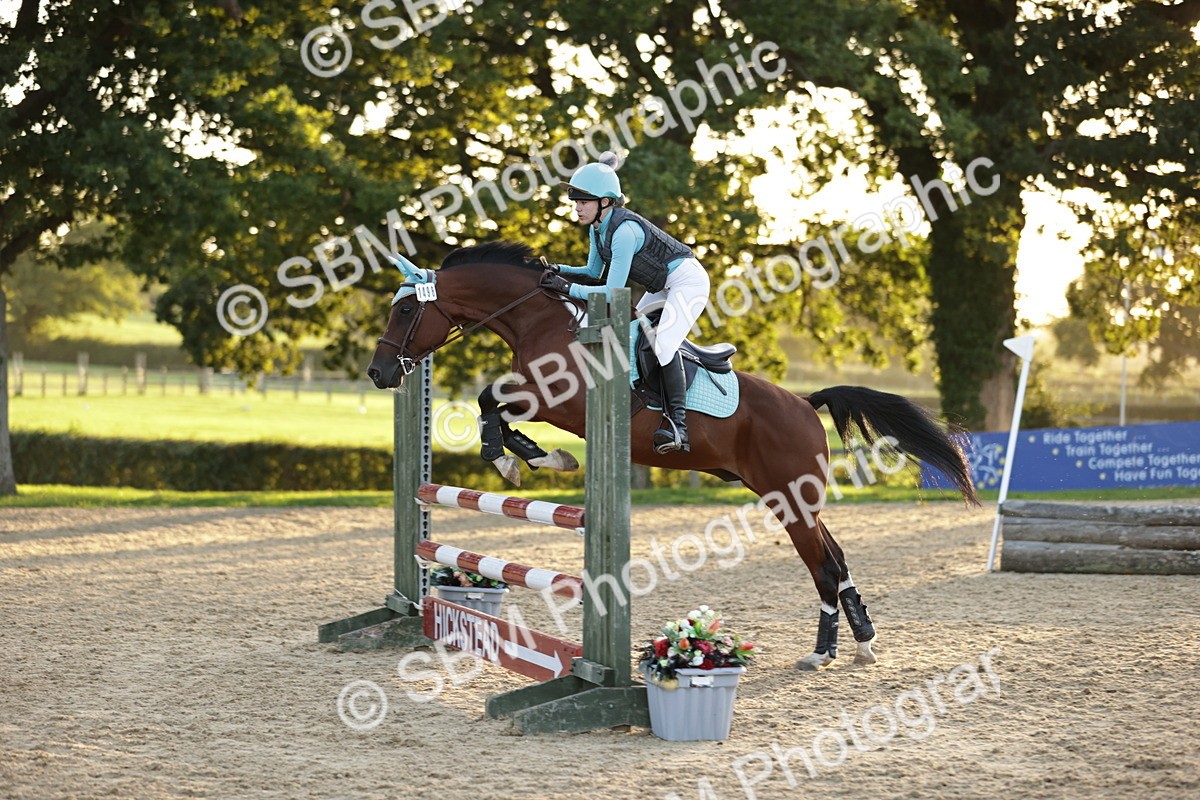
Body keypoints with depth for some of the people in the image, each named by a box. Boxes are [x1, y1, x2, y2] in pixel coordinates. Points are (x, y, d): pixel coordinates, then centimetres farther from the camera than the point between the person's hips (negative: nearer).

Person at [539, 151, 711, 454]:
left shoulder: (624, 230, -30)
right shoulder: (597, 228, -1)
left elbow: (613, 292, -30)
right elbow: (594, 272, 13)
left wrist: (568, 288, -26)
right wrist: (561, 270, -3)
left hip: (688, 280, -11)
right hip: (663, 287, 11)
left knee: (663, 342, -25)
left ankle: (677, 422, -27)